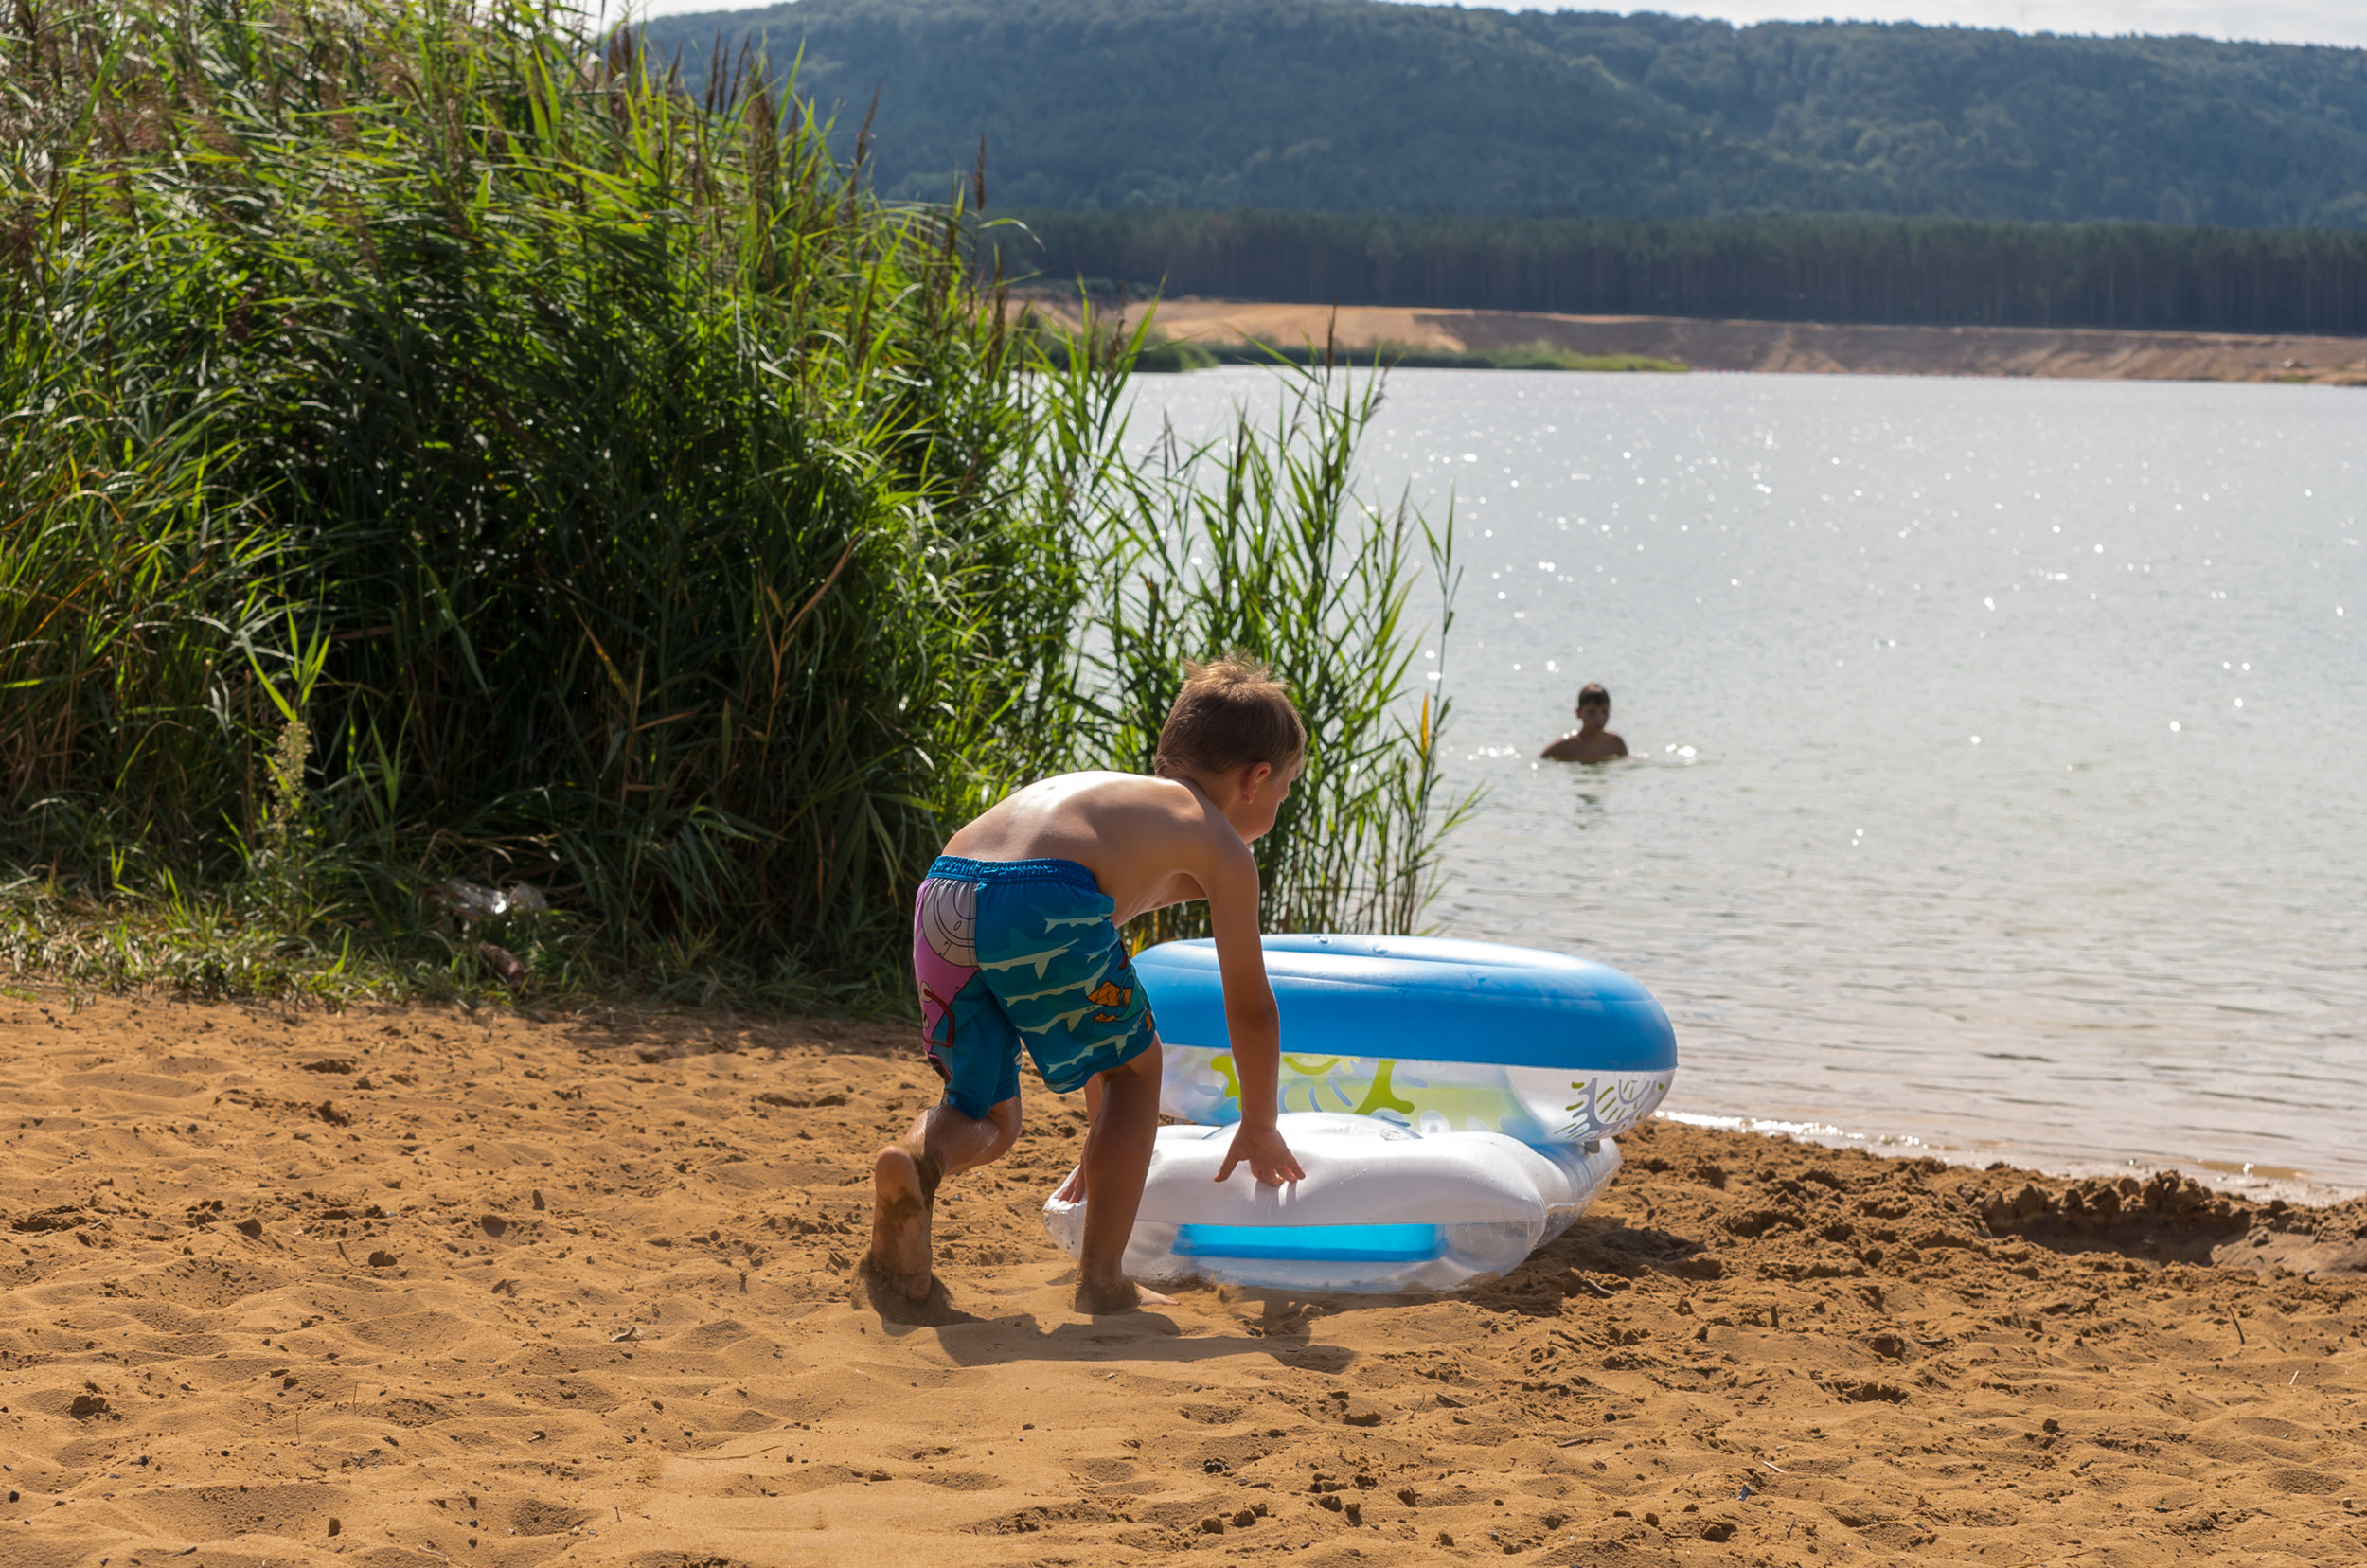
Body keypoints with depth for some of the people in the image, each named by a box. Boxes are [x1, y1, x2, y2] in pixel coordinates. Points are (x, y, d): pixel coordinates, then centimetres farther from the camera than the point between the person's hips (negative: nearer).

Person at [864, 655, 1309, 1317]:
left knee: (988, 1118, 21)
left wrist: (1104, 1133, 57)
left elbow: (1085, 1006, 49)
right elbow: (1251, 1012, 25)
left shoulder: (1102, 793, 41)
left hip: (943, 897, 6)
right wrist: (1260, 1128, 42)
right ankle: (1102, 1278, 15)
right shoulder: (1218, 842, 21)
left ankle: (914, 1159, -12)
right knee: (1134, 1066, 19)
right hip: (1043, 906, -6)